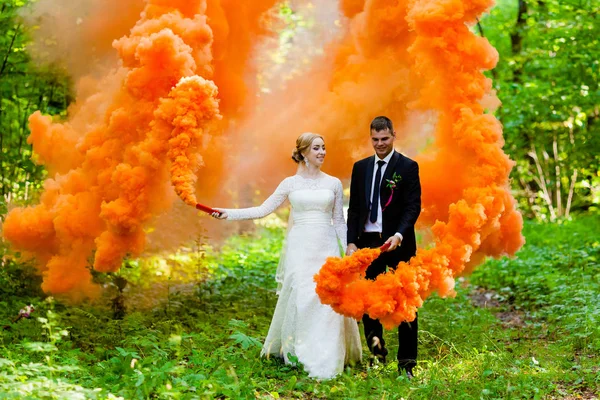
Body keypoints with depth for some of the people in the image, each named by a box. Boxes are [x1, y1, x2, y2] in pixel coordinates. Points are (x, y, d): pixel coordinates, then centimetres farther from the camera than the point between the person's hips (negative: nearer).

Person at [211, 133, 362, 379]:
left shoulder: (334, 183, 7)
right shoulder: (290, 183, 4)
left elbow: (339, 221, 11)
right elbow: (263, 210, 1)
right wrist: (229, 213, -8)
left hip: (326, 248, 1)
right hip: (300, 248, -1)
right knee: (300, 298, -6)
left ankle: (327, 357, 3)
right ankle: (299, 353, 7)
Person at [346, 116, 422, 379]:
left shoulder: (408, 167, -2)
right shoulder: (360, 167, 11)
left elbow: (413, 206, -9)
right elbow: (354, 208, 10)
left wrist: (399, 235, -24)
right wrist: (351, 242, 0)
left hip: (398, 243, -4)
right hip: (367, 242, 4)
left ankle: (406, 363, 6)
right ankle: (376, 354, 18)